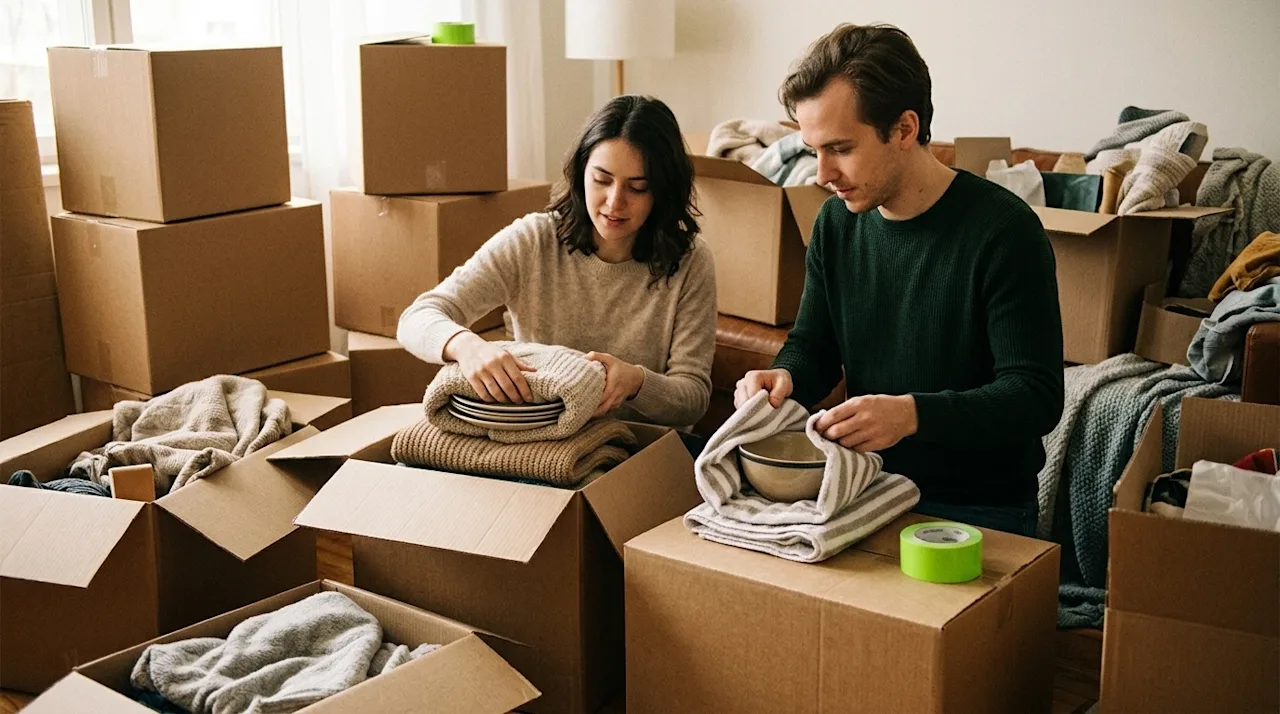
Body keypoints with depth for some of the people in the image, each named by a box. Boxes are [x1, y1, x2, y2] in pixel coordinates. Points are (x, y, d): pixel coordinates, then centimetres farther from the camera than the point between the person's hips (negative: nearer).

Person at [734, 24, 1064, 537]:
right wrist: (784, 376, -12)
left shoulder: (1003, 230, -16)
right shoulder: (837, 222, 3)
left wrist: (914, 414, -33)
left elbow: (1037, 396, -18)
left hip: (980, 510, -4)